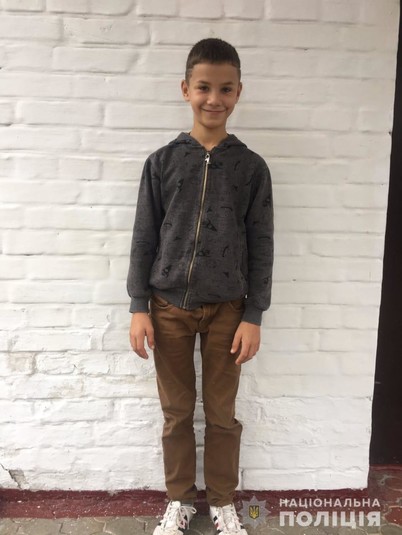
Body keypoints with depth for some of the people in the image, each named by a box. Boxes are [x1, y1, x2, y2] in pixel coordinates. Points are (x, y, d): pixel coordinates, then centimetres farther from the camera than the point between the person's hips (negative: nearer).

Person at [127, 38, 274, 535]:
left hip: (226, 310, 0)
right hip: (169, 307, 1)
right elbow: (144, 239, 1)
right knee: (176, 412, 13)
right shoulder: (161, 162, -1)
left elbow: (261, 246, 0)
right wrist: (139, 307, -3)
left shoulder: (251, 166, -1)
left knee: (222, 412, 13)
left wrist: (253, 316, -3)